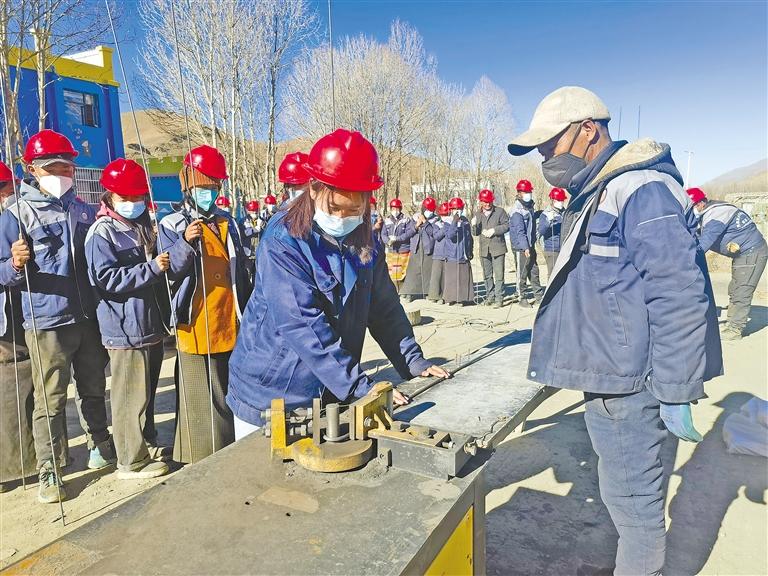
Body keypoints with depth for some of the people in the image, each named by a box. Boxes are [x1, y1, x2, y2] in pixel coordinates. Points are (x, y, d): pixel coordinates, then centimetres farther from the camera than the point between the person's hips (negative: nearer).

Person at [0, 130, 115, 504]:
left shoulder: (84, 211, 9)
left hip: (90, 318, 4)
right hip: (47, 323, -4)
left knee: (94, 390, 17)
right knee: (50, 399, 3)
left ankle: (100, 448, 34)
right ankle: (49, 471, 16)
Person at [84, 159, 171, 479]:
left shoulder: (145, 225, 15)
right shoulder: (102, 233, -9)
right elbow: (107, 278, -18)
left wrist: (165, 261, 9)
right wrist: (151, 268, -21)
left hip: (152, 324, 8)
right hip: (126, 329, -8)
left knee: (147, 390, 20)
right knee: (130, 396, 0)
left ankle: (147, 441, 36)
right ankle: (132, 462, 12)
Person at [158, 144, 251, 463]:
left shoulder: (228, 223, 11)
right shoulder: (171, 225, 1)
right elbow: (168, 273, -9)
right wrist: (186, 243, -25)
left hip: (230, 326, 4)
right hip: (195, 327, -3)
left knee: (230, 395, 12)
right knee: (199, 398, 3)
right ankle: (199, 461, 17)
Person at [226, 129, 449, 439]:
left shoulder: (365, 245, -1)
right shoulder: (283, 242, -21)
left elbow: (385, 310, 7)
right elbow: (304, 326, -28)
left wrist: (414, 363, -3)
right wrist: (360, 387, -30)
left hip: (330, 394, 5)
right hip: (269, 395, -4)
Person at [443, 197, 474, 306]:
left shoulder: (465, 222, 9)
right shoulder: (448, 223, -4)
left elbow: (469, 237, 18)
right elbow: (450, 235, -22)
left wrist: (470, 251, 15)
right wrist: (455, 222, -25)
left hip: (464, 255, 4)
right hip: (452, 255, -4)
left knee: (464, 277, 4)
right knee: (451, 278, -2)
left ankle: (461, 298, 13)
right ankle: (449, 298, 6)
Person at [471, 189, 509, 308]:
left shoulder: (500, 211, 1)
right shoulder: (478, 215, 11)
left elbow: (506, 225, -3)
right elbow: (475, 233, 10)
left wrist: (494, 230, -14)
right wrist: (474, 225, -11)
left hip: (498, 247, -4)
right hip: (484, 249, 4)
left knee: (498, 274, -5)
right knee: (487, 275, 12)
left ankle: (499, 298, 0)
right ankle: (490, 296, 23)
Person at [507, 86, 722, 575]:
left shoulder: (641, 190, -17)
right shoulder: (594, 196, 13)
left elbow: (679, 298, -21)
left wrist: (676, 393, -18)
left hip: (627, 382, -9)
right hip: (607, 374, 9)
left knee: (631, 493, 6)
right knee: (626, 486, 22)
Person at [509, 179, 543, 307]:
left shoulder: (529, 207, 13)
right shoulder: (517, 211, -14)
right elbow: (519, 231, -19)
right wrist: (525, 247, -25)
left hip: (530, 245, 9)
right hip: (521, 247, -9)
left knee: (534, 271, 14)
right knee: (522, 273, 0)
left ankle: (538, 295, 23)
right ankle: (522, 298, 9)